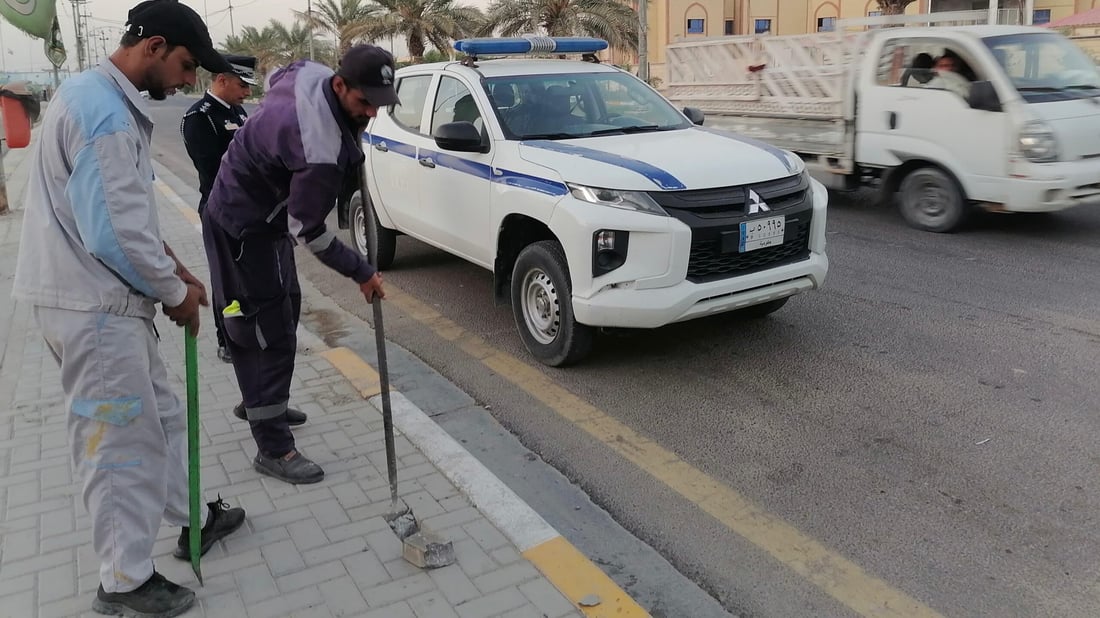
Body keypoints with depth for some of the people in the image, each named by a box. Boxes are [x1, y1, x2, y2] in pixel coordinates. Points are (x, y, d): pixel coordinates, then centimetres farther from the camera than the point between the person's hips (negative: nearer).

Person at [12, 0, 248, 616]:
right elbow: (116, 232, -24)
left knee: (161, 414, 20)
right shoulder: (107, 112, -21)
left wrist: (170, 263, 13)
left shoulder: (99, 97, 13)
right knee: (121, 442, 1)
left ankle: (194, 519, 37)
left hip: (107, 301, 10)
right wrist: (175, 291, -10)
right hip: (96, 308, -10)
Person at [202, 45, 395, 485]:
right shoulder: (321, 150, -35)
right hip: (244, 228, -10)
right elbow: (308, 232, -27)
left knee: (287, 307, 21)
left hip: (267, 213, 10)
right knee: (270, 332, -8)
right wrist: (360, 272, -15)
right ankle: (273, 448, 1)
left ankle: (262, 401, 40)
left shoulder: (310, 74, -10)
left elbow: (274, 77, 16)